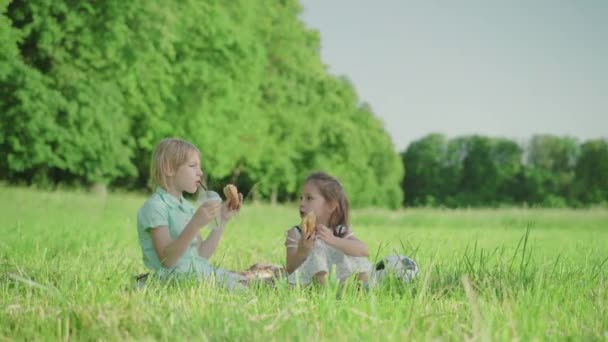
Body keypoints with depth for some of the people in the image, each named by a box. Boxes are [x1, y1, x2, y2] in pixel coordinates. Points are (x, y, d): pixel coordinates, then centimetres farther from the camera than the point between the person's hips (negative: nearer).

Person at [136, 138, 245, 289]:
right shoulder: (155, 207, -9)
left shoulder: (187, 207, 17)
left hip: (201, 273, 9)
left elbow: (202, 254, 14)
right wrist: (195, 224, -29)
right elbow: (167, 260, -20)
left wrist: (222, 220, 10)